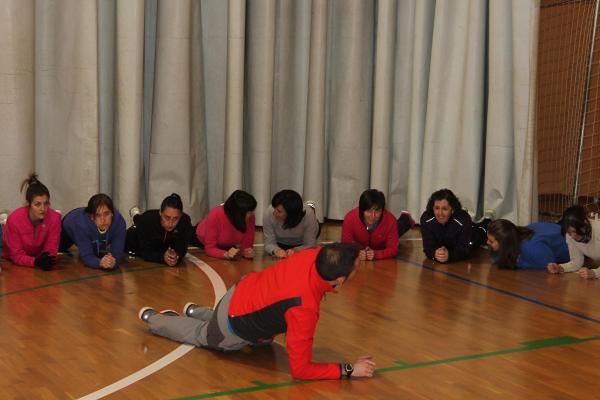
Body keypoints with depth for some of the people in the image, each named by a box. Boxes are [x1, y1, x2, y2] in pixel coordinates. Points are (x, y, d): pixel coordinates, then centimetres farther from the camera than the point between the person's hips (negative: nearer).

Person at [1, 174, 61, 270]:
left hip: (38, 258, 1)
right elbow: (17, 256, -23)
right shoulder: (14, 219, -29)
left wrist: (47, 260, -39)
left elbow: (51, 250, -16)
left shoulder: (55, 218, -24)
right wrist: (35, 262, -41)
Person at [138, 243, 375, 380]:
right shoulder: (304, 309, -45)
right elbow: (300, 369, -37)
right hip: (233, 330, -6)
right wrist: (349, 370, -36)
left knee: (264, 341, 40)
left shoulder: (315, 254, -24)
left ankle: (194, 312, 50)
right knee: (199, 336, 29)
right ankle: (151, 318, 53)